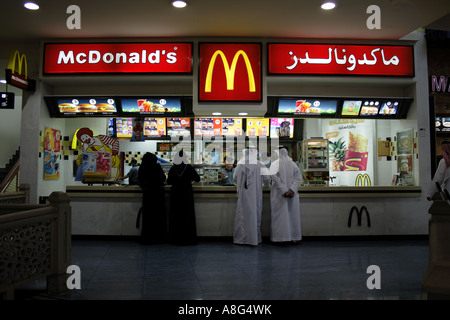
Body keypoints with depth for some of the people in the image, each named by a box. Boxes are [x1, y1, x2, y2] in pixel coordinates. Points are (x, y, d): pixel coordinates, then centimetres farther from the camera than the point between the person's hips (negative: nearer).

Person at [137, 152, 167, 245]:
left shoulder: (141, 168, 2)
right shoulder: (157, 167, -8)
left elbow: (140, 182, 9)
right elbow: (163, 178, -4)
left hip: (147, 194, 4)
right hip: (158, 194, -4)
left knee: (147, 216, 9)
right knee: (159, 216, 4)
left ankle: (147, 238, 13)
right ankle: (158, 238, 7)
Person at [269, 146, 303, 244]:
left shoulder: (274, 164, -6)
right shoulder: (293, 164, 6)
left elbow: (276, 179, -15)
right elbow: (298, 178, -2)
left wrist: (284, 191, -14)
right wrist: (292, 190, -8)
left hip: (279, 194, -3)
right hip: (292, 194, 3)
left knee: (279, 215, 2)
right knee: (293, 214, 10)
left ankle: (280, 237, 3)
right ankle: (293, 237, 14)